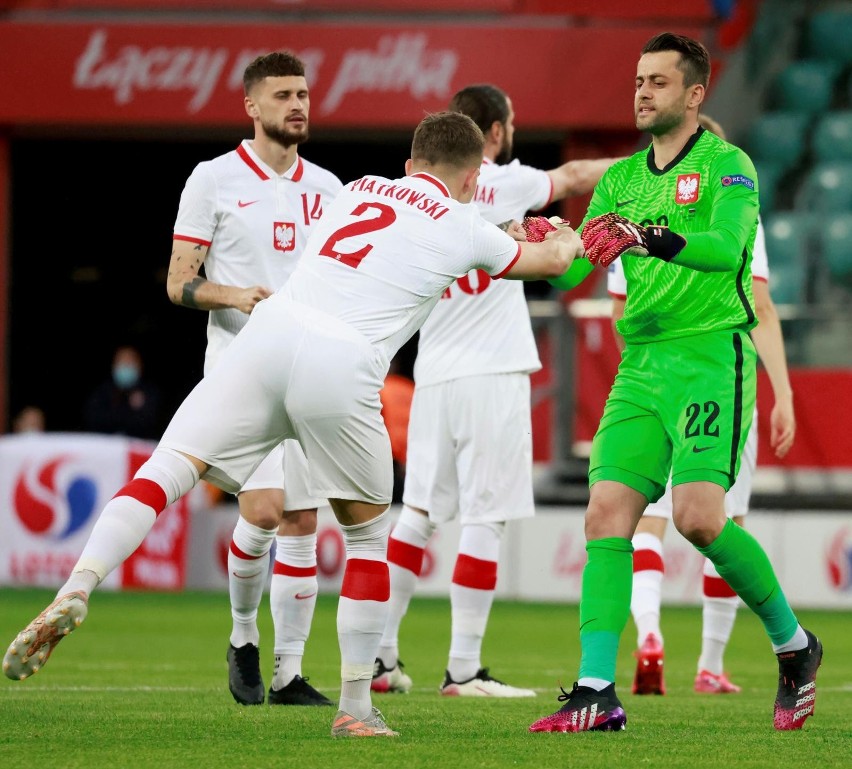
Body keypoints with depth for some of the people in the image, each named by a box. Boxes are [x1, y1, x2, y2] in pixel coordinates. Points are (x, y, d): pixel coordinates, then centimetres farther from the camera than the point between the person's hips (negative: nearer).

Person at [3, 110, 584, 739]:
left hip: (270, 331, 3)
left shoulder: (358, 190, 28)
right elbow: (550, 262, 36)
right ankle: (355, 707, 16)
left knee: (167, 470, -3)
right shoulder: (462, 227, 17)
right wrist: (573, 239, 62)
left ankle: (78, 589, -28)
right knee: (367, 533, 17)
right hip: (343, 368, -3)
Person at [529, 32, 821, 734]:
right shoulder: (620, 180, 17)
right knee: (607, 513, -8)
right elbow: (571, 270, 11)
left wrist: (644, 238, -36)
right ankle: (598, 692, -11)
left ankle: (793, 644, 4)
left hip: (712, 354, -6)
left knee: (698, 515, -18)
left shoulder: (726, 165, -2)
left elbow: (726, 246, -21)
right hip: (641, 363, 6)